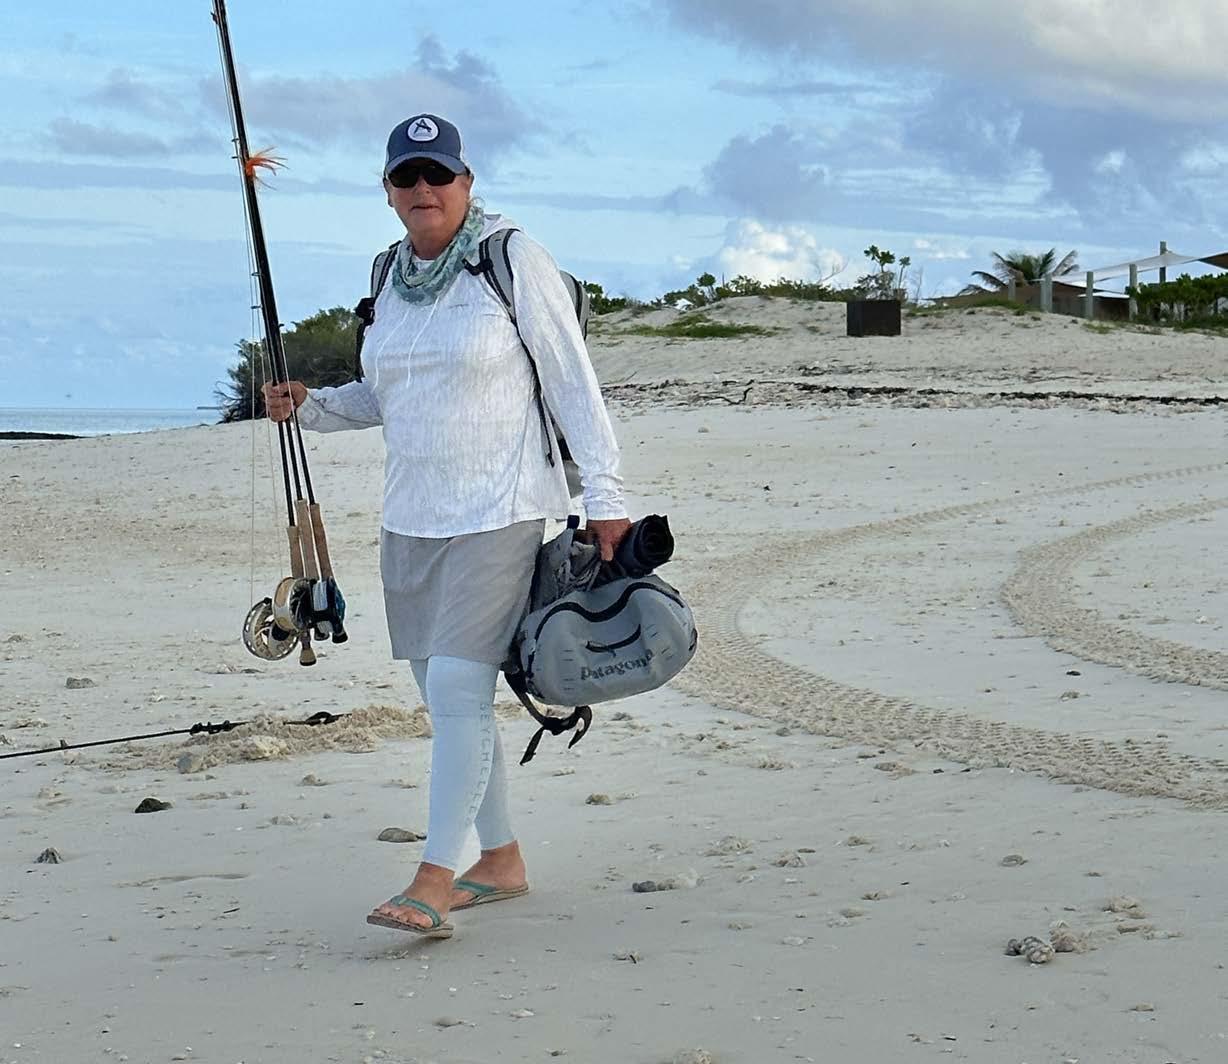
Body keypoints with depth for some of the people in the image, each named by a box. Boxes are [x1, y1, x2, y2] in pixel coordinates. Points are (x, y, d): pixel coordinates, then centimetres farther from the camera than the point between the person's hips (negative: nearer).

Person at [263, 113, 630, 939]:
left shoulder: (514, 260, -9)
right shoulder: (391, 277, 10)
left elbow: (575, 385, -8)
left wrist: (605, 497, -11)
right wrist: (312, 405, 4)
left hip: (497, 514, -7)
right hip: (411, 517, 7)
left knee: (458, 685, -14)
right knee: (445, 695, 10)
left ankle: (434, 882, -12)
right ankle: (502, 862, 22)